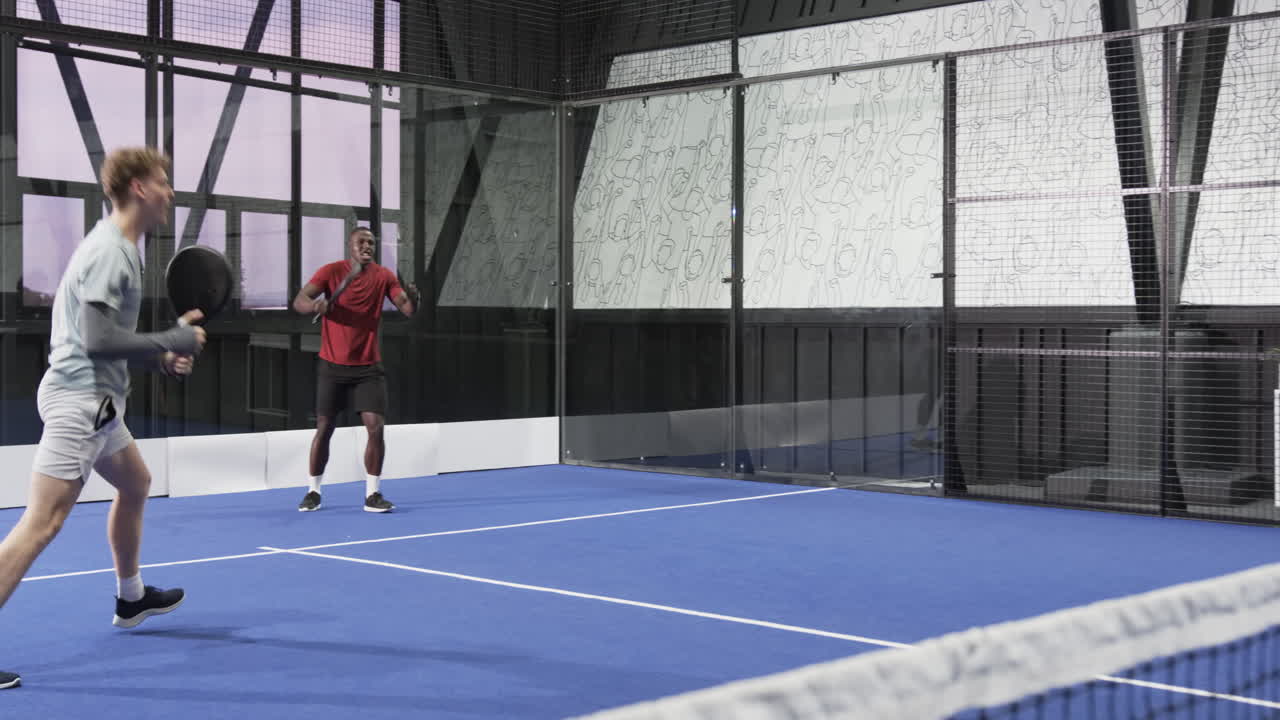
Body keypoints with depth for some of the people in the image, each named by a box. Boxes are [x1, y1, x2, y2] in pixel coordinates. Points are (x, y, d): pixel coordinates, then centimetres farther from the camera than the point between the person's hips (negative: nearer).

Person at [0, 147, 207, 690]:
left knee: (136, 485, 26)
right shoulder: (109, 252, -17)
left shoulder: (118, 248, 14)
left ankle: (130, 599, 43)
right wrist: (176, 339, -17)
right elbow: (97, 339, -24)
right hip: (79, 398, -11)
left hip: (96, 399, 11)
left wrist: (160, 358, 9)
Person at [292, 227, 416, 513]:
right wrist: (314, 304, -35)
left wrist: (412, 298, -34)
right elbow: (298, 301, -13)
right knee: (324, 429, 4)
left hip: (368, 367, 1)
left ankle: (372, 494, 1)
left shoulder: (383, 276, -1)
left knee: (376, 427, -9)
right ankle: (313, 491, 20)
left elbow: (407, 309, -10)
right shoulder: (331, 271, -6)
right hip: (332, 366, -1)